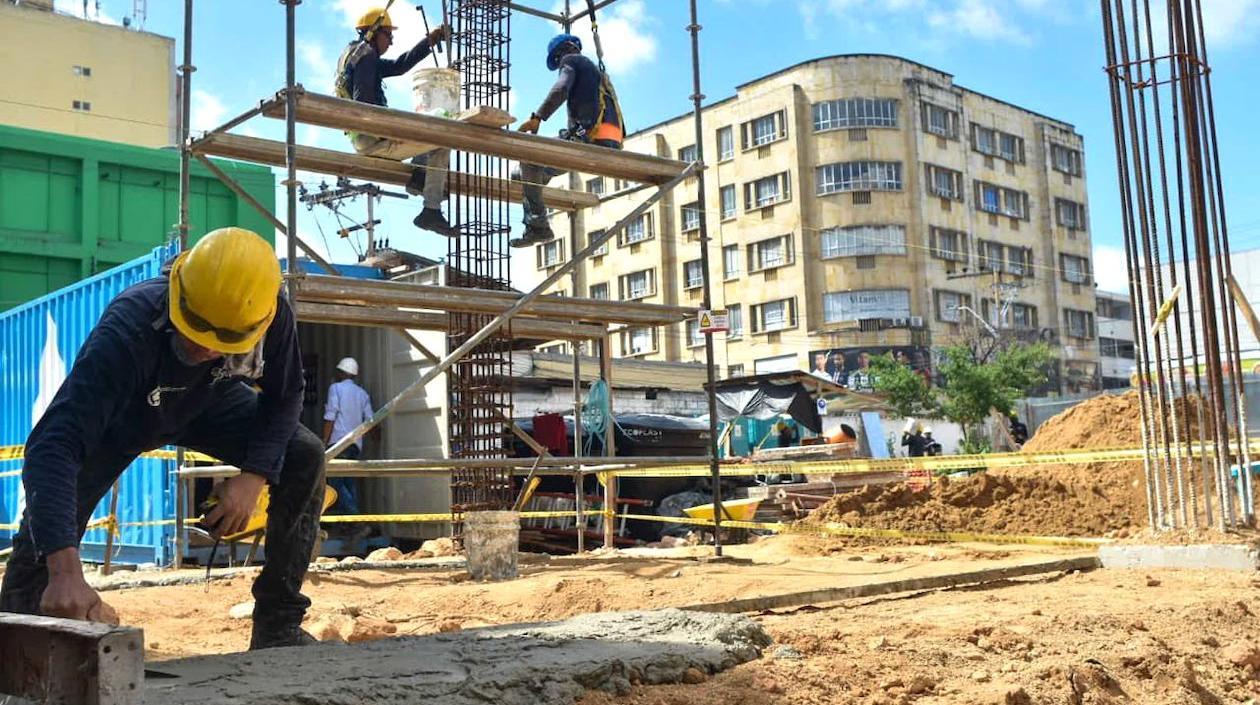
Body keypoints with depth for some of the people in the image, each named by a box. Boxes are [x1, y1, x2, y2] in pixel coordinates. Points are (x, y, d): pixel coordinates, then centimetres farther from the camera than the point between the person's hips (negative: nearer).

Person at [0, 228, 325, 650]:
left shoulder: (271, 316, -34)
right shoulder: (129, 329, -44)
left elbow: (284, 396, -13)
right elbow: (53, 446, -50)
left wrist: (254, 476, -27)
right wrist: (65, 572, -60)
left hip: (206, 403, 3)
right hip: (117, 416, -2)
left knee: (305, 456, -16)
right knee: (45, 531, -18)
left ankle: (278, 627, -6)